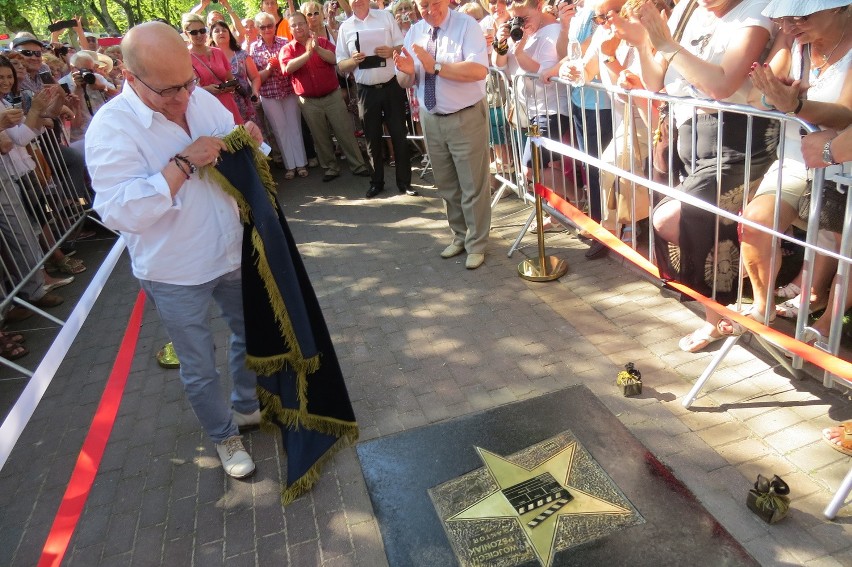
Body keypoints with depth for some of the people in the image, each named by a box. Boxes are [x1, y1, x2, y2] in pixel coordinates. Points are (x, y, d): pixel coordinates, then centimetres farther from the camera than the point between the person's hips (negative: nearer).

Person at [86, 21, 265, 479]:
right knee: (199, 369, 12)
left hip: (231, 253, 6)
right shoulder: (112, 127, -20)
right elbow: (120, 211, -30)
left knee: (250, 334, 23)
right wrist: (184, 162, -32)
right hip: (175, 275, -5)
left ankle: (247, 406, 49)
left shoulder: (202, 99, -3)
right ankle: (224, 436, 38)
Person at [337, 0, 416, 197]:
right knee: (372, 138, 9)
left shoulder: (386, 16, 4)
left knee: (399, 135, 2)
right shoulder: (345, 27, 6)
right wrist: (354, 60, -14)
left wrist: (391, 51, -17)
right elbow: (341, 66, 6)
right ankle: (376, 182, 21)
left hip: (392, 86, -1)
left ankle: (404, 182, 12)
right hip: (366, 91, 1)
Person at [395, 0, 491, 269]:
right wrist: (407, 71, -15)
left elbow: (479, 70, -26)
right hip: (431, 119, 6)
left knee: (473, 186, 3)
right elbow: (405, 82, 8)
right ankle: (459, 236, 34)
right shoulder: (415, 32, 5)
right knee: (446, 185, 17)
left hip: (466, 118, -5)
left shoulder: (466, 25, -12)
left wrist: (436, 67, -28)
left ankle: (476, 244, 18)